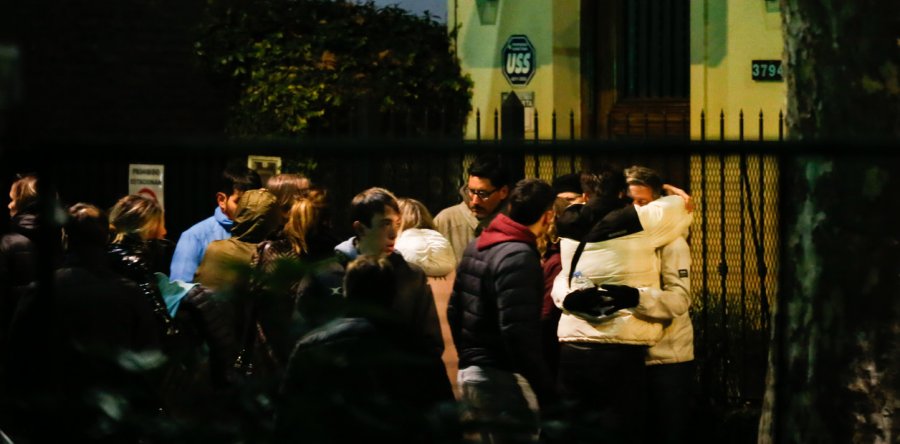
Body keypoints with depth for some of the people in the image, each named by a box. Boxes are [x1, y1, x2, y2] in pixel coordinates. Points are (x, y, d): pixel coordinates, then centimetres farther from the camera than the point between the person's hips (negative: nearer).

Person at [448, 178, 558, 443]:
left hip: (470, 373, 9)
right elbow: (518, 332, -24)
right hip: (502, 379, -9)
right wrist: (546, 390, -20)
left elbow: (454, 311, 17)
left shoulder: (475, 248, 11)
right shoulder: (518, 256, -17)